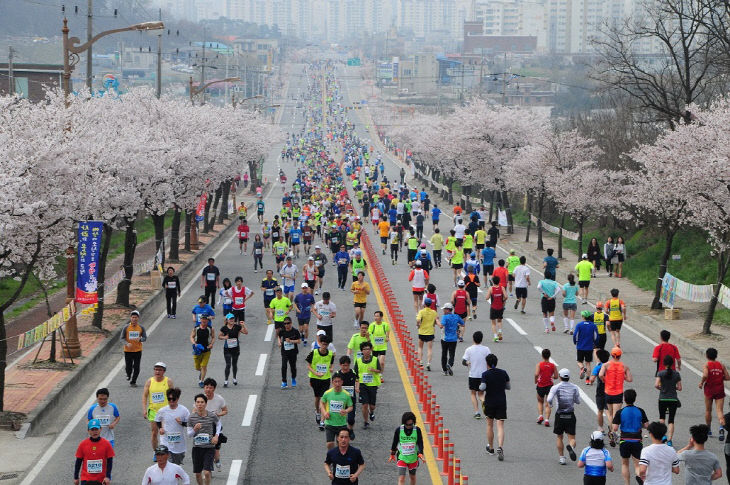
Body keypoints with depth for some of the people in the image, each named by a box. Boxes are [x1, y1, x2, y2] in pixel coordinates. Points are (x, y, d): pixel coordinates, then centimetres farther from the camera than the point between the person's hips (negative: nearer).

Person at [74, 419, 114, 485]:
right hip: (86, 479, 0)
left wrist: (107, 477, -9)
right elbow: (78, 462, 6)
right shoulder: (83, 444, -1)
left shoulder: (106, 444, -3)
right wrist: (76, 478, 8)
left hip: (101, 480, 0)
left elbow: (110, 462, -1)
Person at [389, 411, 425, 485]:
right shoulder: (398, 430, -8)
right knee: (401, 478, -12)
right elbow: (394, 442, 4)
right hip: (402, 457, -1)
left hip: (413, 458, 1)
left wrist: (420, 454, -24)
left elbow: (420, 443, -9)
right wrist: (392, 454, 13)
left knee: (412, 477, 18)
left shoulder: (417, 430, -8)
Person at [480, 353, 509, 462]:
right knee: (500, 426, -4)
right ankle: (500, 447, -25)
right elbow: (508, 387, 7)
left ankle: (491, 448, 27)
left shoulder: (486, 374, -9)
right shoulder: (503, 373, 1)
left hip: (489, 402, -1)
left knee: (489, 425, 16)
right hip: (502, 402, 1)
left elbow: (482, 387, -19)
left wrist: (480, 386, 3)